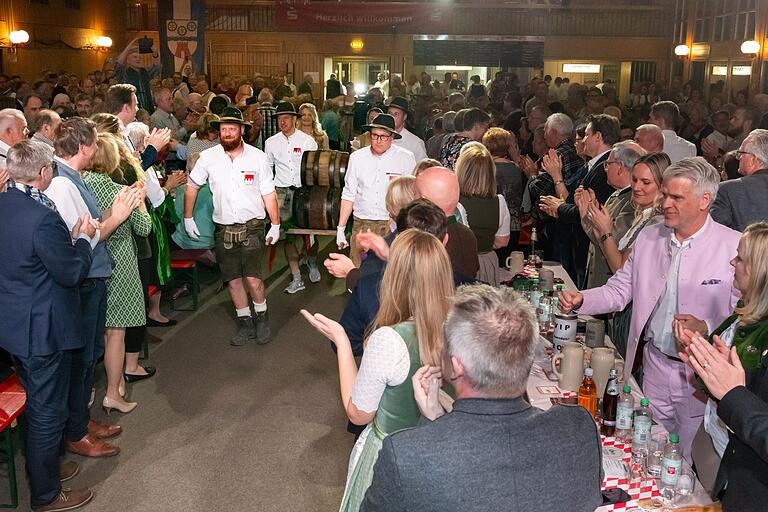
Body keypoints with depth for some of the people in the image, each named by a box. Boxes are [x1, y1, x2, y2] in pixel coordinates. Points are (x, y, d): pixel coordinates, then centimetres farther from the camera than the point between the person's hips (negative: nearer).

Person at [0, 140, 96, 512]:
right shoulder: (43, 218, -27)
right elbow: (73, 273, -21)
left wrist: (69, 236, 8)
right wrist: (83, 237, -5)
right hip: (43, 329, -9)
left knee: (35, 403, 26)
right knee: (47, 410, 7)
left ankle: (41, 467, 45)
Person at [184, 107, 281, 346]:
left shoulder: (258, 157, -3)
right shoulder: (208, 157, -1)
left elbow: (268, 193, 1)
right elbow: (191, 186, 12)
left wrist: (276, 225, 0)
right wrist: (188, 218, 12)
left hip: (252, 226, -2)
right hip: (223, 228, 2)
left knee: (253, 279, -11)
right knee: (233, 279, 7)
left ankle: (261, 318, 15)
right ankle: (245, 324, 23)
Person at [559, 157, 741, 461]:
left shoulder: (735, 246, -11)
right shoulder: (648, 237, 5)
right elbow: (619, 290, 9)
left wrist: (706, 329, -26)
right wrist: (581, 300, -7)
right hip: (655, 365, 4)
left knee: (691, 465, 9)